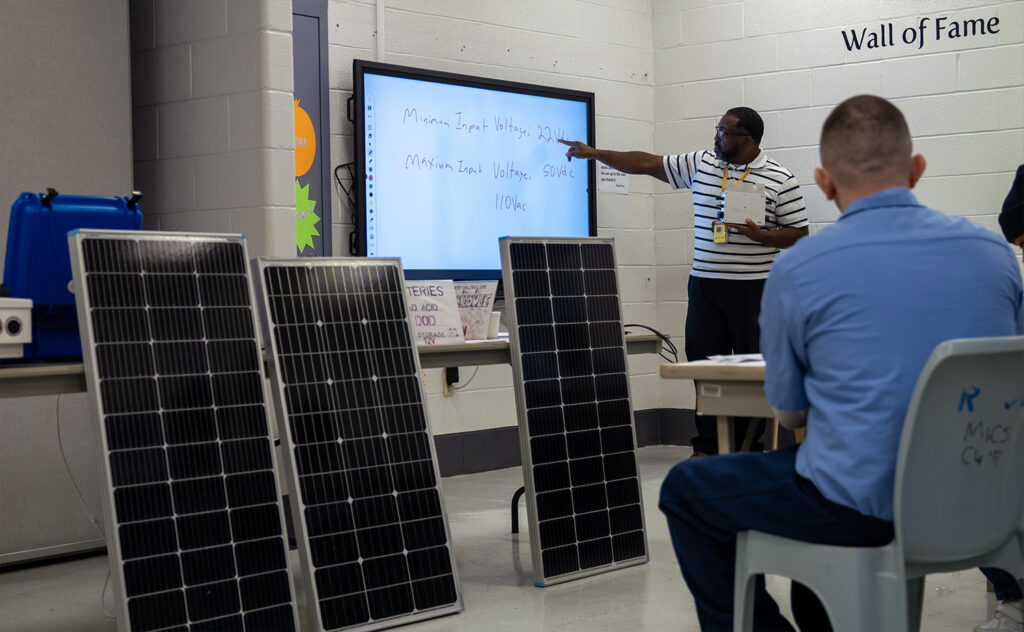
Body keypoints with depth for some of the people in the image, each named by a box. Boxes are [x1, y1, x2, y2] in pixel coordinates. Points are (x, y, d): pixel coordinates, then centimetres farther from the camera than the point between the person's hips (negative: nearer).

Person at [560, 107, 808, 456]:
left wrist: (761, 236, -19)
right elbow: (648, 164, 11)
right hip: (704, 283, 4)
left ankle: (750, 447, 9)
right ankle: (707, 445, 11)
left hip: (752, 288, -4)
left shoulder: (780, 179, -4)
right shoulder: (701, 164, 8)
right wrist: (594, 153, 9)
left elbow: (799, 233, -2)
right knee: (703, 361, 4)